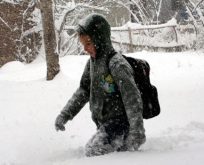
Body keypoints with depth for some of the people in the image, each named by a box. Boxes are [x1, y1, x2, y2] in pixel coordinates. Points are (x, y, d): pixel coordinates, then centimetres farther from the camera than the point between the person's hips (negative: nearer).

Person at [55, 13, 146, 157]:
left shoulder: (117, 64, -20)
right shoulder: (93, 61, 8)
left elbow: (132, 98, -24)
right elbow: (83, 91, 17)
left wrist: (137, 131, -28)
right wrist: (66, 114, 8)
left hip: (120, 122, -9)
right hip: (104, 123, 9)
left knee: (93, 152, -22)